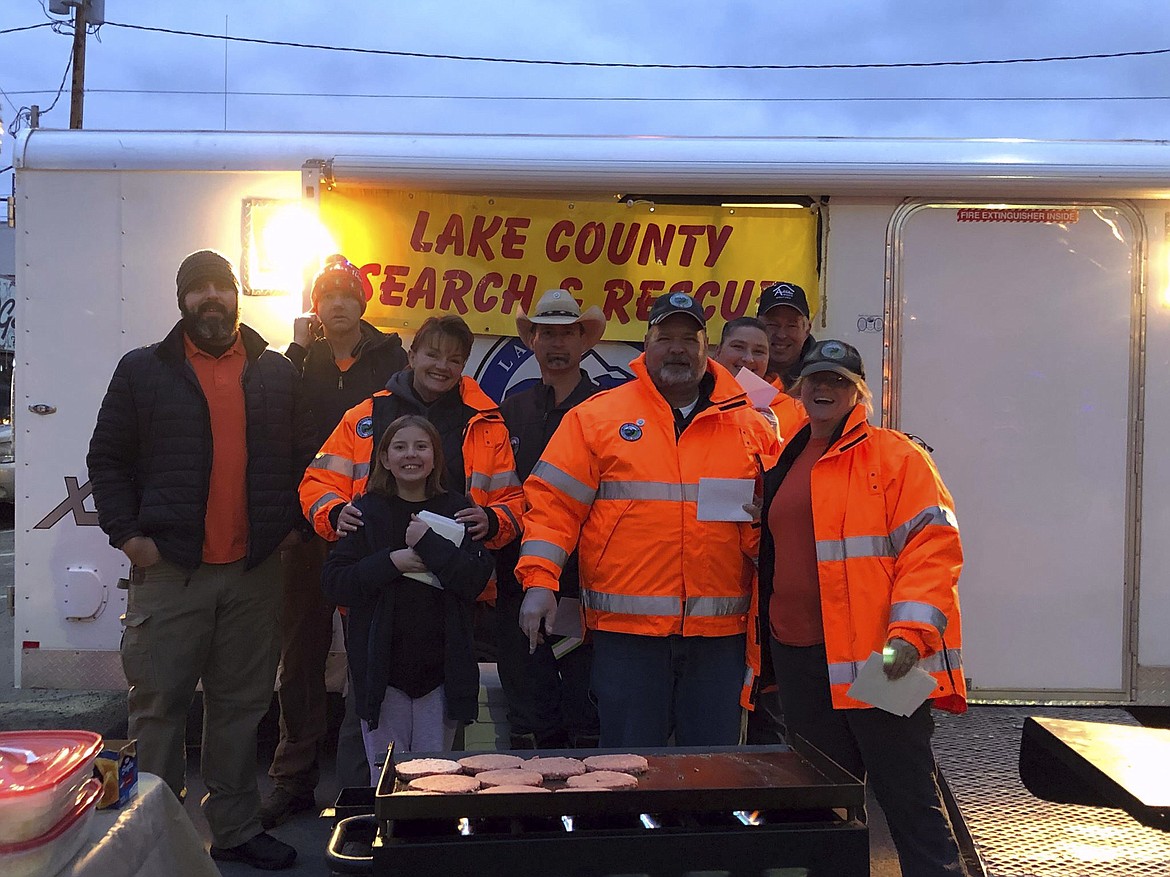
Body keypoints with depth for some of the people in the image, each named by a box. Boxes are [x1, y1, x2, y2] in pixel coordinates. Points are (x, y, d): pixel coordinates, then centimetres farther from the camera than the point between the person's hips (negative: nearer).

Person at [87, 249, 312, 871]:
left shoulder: (277, 374, 11)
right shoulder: (144, 370, 5)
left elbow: (304, 456, 15)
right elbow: (106, 459, 5)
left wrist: (294, 522, 5)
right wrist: (127, 533, -4)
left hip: (255, 572, 2)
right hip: (168, 569, -2)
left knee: (241, 706, 10)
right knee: (158, 707, 4)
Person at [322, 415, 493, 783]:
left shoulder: (457, 510, 3)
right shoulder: (366, 512, 3)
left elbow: (476, 579, -7)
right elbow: (335, 582, -2)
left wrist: (430, 544, -15)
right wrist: (390, 562, -14)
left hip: (441, 666, 0)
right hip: (382, 668, 0)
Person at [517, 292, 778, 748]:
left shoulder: (749, 425, 8)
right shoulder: (596, 416, 2)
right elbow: (553, 503, 0)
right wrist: (540, 581, -10)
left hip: (719, 629, 2)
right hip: (627, 625, -2)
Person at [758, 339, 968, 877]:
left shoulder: (895, 457, -3)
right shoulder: (783, 464, 15)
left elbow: (932, 545, -11)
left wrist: (909, 634, -21)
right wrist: (763, 646, 15)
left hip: (876, 658, -6)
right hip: (799, 659, 6)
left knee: (908, 795, -1)